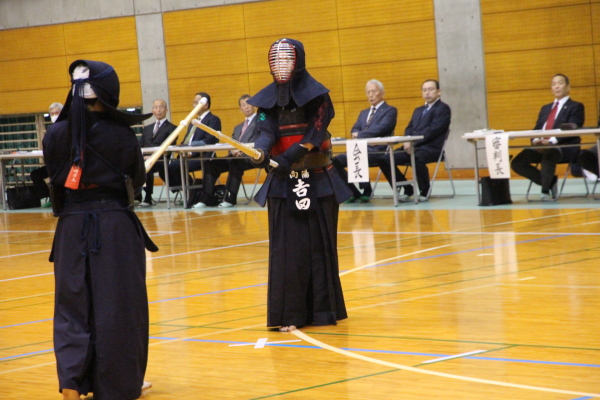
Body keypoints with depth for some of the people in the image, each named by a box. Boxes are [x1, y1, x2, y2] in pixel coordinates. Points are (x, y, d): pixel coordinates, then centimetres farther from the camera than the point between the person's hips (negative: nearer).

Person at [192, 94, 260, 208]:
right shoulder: (238, 128, 30)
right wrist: (233, 150, -9)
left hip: (251, 156, -7)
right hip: (236, 156, 7)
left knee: (235, 162, -37)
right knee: (211, 163, -10)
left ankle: (230, 198, -34)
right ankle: (207, 199, -13)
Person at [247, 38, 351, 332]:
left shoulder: (316, 95, -5)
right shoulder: (268, 98, 5)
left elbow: (314, 134, -15)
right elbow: (266, 130, -8)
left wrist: (288, 158, -28)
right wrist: (261, 152, -31)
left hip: (317, 181, -2)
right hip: (283, 182, 3)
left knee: (319, 245, 2)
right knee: (287, 248, -1)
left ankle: (323, 309, 12)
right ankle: (289, 313, -1)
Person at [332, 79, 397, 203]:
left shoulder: (390, 110, 3)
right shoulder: (364, 113, 26)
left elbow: (380, 128, -12)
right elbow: (354, 129, 16)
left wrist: (360, 135, -11)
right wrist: (356, 134, -8)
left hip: (378, 151, -8)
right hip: (361, 150, 8)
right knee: (336, 161, -10)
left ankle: (366, 191, -15)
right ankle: (354, 192, -1)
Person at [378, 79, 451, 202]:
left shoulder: (443, 109, 3)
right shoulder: (418, 110, 28)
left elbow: (433, 130, -10)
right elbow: (409, 128, 18)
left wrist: (413, 142, -16)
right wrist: (407, 141, -6)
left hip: (430, 148, -8)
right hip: (412, 147, 8)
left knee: (417, 158, -40)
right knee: (384, 159, -11)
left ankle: (424, 192, -17)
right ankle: (407, 191, -2)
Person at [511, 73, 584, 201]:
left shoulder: (576, 107, 7)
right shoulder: (545, 108, 28)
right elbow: (537, 129, 19)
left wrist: (552, 141, -22)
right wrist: (535, 140, -7)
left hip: (564, 148, -7)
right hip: (541, 146, 7)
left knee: (548, 156, -41)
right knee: (517, 163, -16)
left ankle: (545, 191, -23)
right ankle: (550, 182, -4)